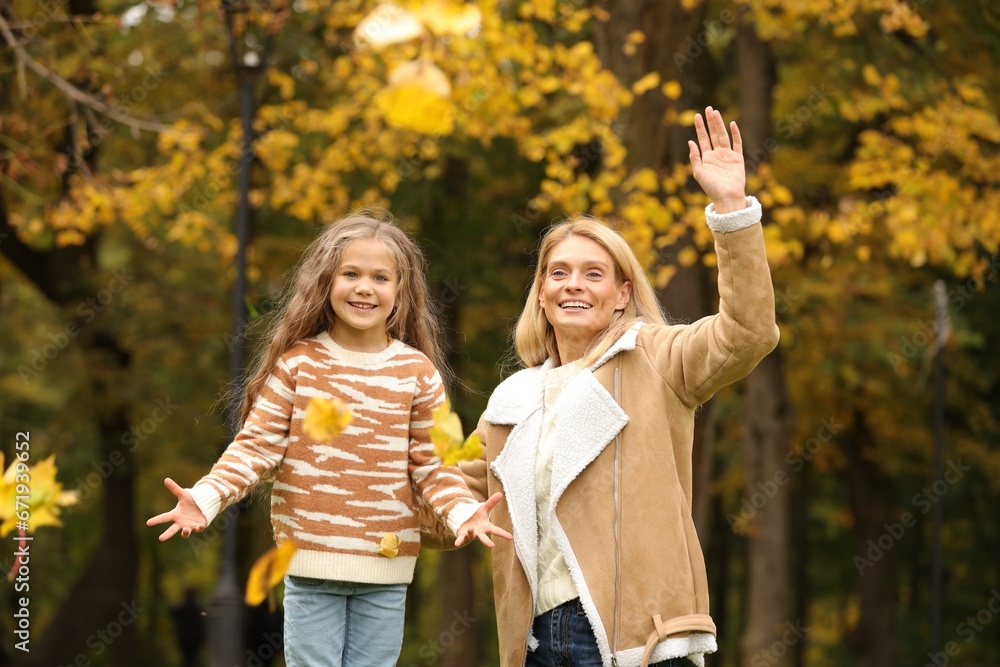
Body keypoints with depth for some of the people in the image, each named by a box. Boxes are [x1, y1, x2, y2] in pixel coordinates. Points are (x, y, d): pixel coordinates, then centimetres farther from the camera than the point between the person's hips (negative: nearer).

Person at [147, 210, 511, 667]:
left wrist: (463, 510, -17)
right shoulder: (297, 362, -2)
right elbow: (257, 446, -3)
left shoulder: (417, 373, 2)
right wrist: (205, 497, -18)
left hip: (387, 565, 1)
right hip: (310, 562, -1)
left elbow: (431, 463, 2)